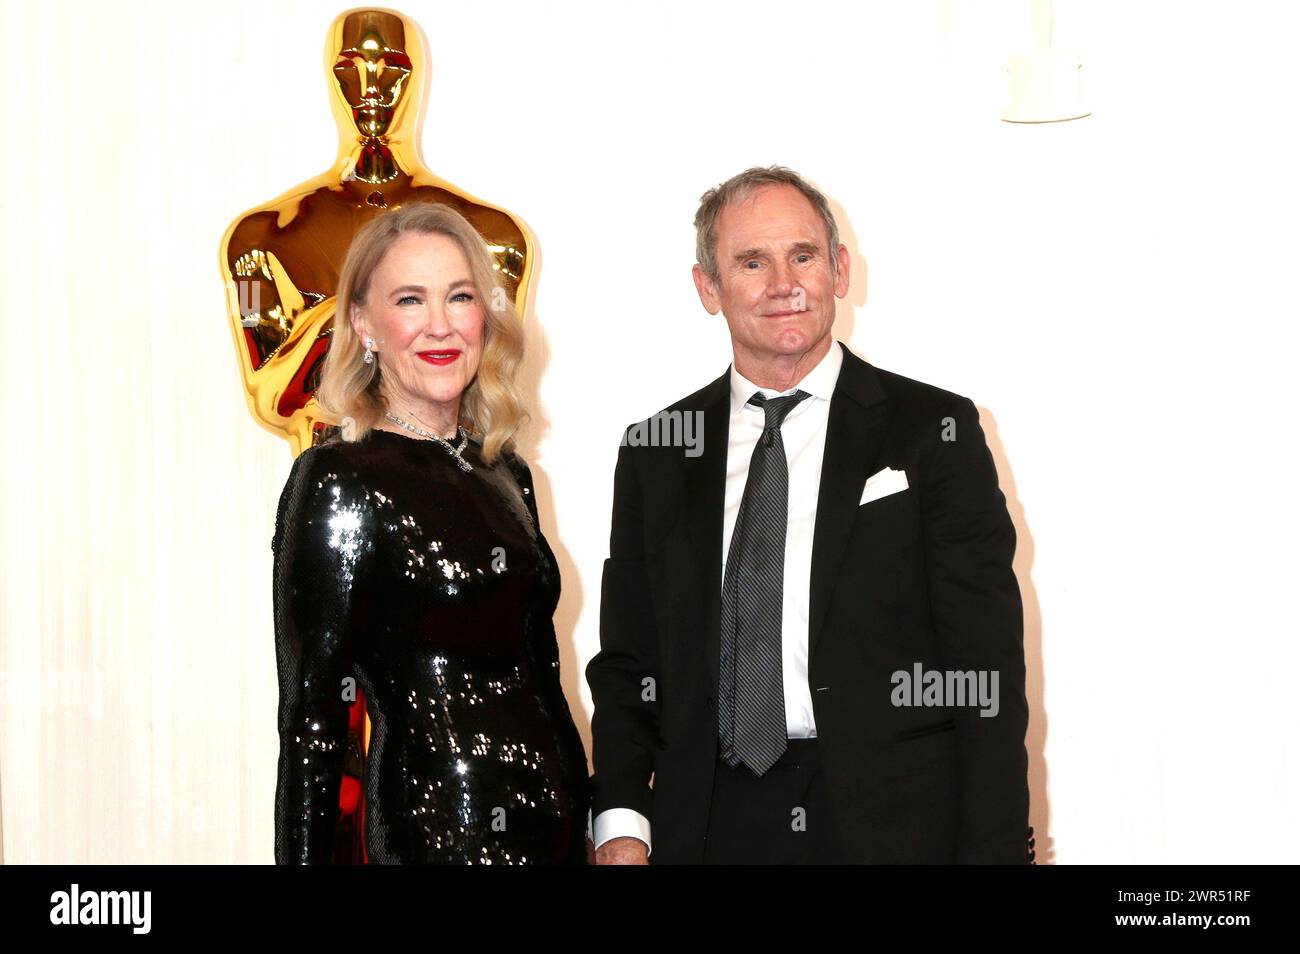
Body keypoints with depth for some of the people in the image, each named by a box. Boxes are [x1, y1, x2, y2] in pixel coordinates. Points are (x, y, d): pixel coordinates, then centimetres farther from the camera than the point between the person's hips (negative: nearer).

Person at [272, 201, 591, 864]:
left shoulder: (507, 476, 11)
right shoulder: (337, 480, -10)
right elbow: (311, 716, -11)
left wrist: (589, 821, 12)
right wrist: (304, 858, -13)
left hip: (552, 820, 6)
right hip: (436, 832, -6)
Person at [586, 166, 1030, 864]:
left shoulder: (933, 430, 1)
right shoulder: (655, 453, 10)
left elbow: (987, 671, -3)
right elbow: (626, 660, 12)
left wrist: (994, 850, -10)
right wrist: (621, 822, -2)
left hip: (891, 825, -2)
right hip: (710, 828, 3)